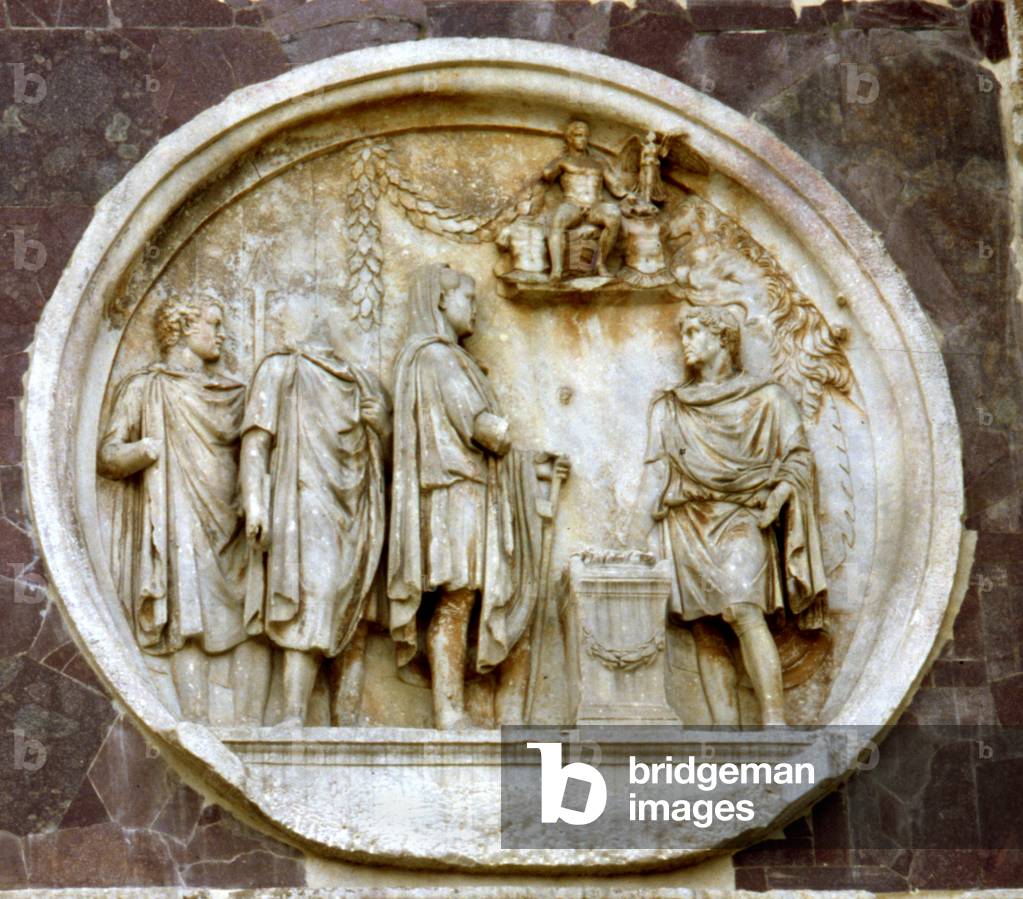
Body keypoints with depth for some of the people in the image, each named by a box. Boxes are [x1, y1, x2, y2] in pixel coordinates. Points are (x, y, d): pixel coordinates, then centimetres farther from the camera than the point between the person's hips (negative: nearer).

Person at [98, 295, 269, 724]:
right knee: (190, 629, -14)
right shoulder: (144, 388, 10)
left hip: (232, 525, 4)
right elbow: (108, 458, 1)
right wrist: (153, 447, -11)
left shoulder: (233, 393, 24)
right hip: (177, 526, -4)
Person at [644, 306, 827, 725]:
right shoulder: (669, 407, 21)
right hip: (688, 522, 3)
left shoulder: (766, 398, 11)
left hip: (740, 518, -3)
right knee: (703, 628, -6)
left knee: (743, 611, -24)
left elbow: (798, 455, 6)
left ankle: (774, 722, -28)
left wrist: (777, 495, -9)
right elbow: (661, 470, 20)